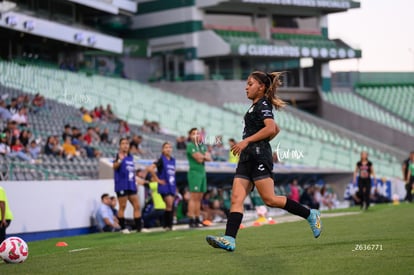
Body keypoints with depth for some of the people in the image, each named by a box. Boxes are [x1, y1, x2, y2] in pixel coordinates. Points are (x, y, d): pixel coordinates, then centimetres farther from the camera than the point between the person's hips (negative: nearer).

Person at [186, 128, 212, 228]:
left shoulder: (202, 145, 17)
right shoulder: (190, 145, -4)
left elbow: (209, 158, 8)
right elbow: (198, 158, -14)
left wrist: (202, 156, -7)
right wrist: (205, 156, 3)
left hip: (202, 173, 7)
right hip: (194, 172, -7)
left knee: (199, 198, 7)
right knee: (193, 197, -11)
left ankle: (197, 220, 10)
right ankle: (191, 220, -13)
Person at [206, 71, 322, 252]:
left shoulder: (263, 104, -5)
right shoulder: (255, 107, 23)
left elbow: (270, 128, -21)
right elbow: (276, 130, 33)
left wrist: (247, 141, -21)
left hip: (259, 157, -10)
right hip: (247, 158, 10)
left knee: (269, 199, -10)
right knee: (236, 198, -5)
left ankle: (310, 215, 3)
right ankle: (229, 240, -16)